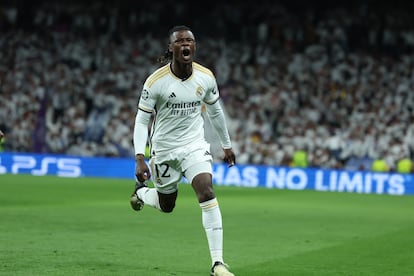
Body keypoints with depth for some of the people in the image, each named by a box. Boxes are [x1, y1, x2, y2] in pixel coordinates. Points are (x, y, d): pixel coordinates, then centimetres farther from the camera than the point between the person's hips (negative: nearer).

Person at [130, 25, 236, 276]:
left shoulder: (206, 77, -7)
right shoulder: (156, 81, -17)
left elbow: (215, 111, 10)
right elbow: (142, 120, -11)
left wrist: (227, 145, 18)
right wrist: (140, 158, -21)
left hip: (195, 146, 1)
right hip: (164, 149, -1)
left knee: (207, 193, -20)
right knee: (166, 206, 13)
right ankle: (141, 192, 52)